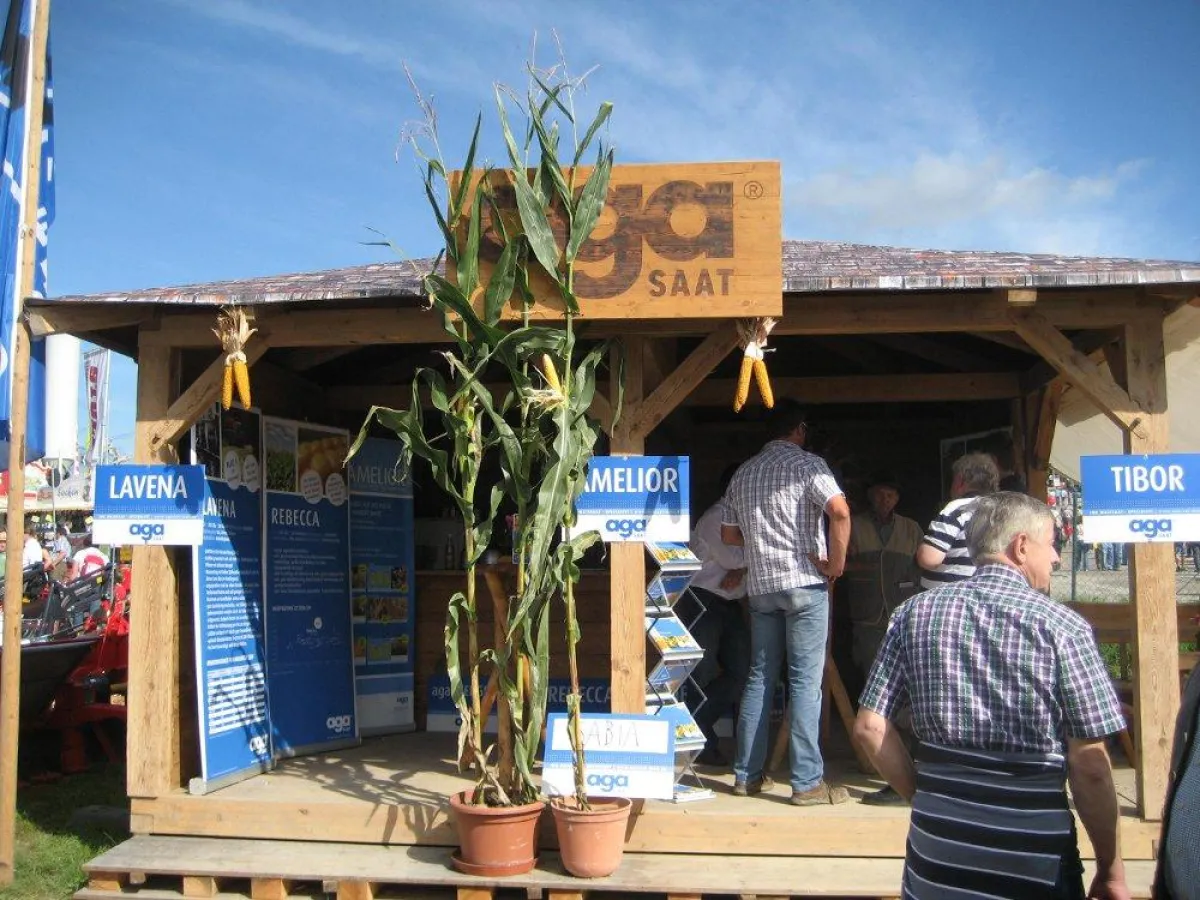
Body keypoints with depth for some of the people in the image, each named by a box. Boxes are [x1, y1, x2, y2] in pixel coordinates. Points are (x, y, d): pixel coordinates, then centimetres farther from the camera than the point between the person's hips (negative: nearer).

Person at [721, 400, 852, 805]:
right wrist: (837, 562, -11)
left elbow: (729, 534, 17)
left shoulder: (743, 473, 13)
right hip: (805, 582, -5)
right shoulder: (807, 464, -5)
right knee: (805, 681, -3)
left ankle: (747, 774, 15)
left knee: (760, 678, 11)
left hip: (760, 585, 6)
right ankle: (807, 782, -1)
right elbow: (840, 511, -21)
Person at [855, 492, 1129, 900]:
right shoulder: (1062, 626, -9)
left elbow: (870, 727, -2)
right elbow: (1089, 767, -10)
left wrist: (925, 793, 9)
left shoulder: (916, 612, 0)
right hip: (1034, 862, -3)